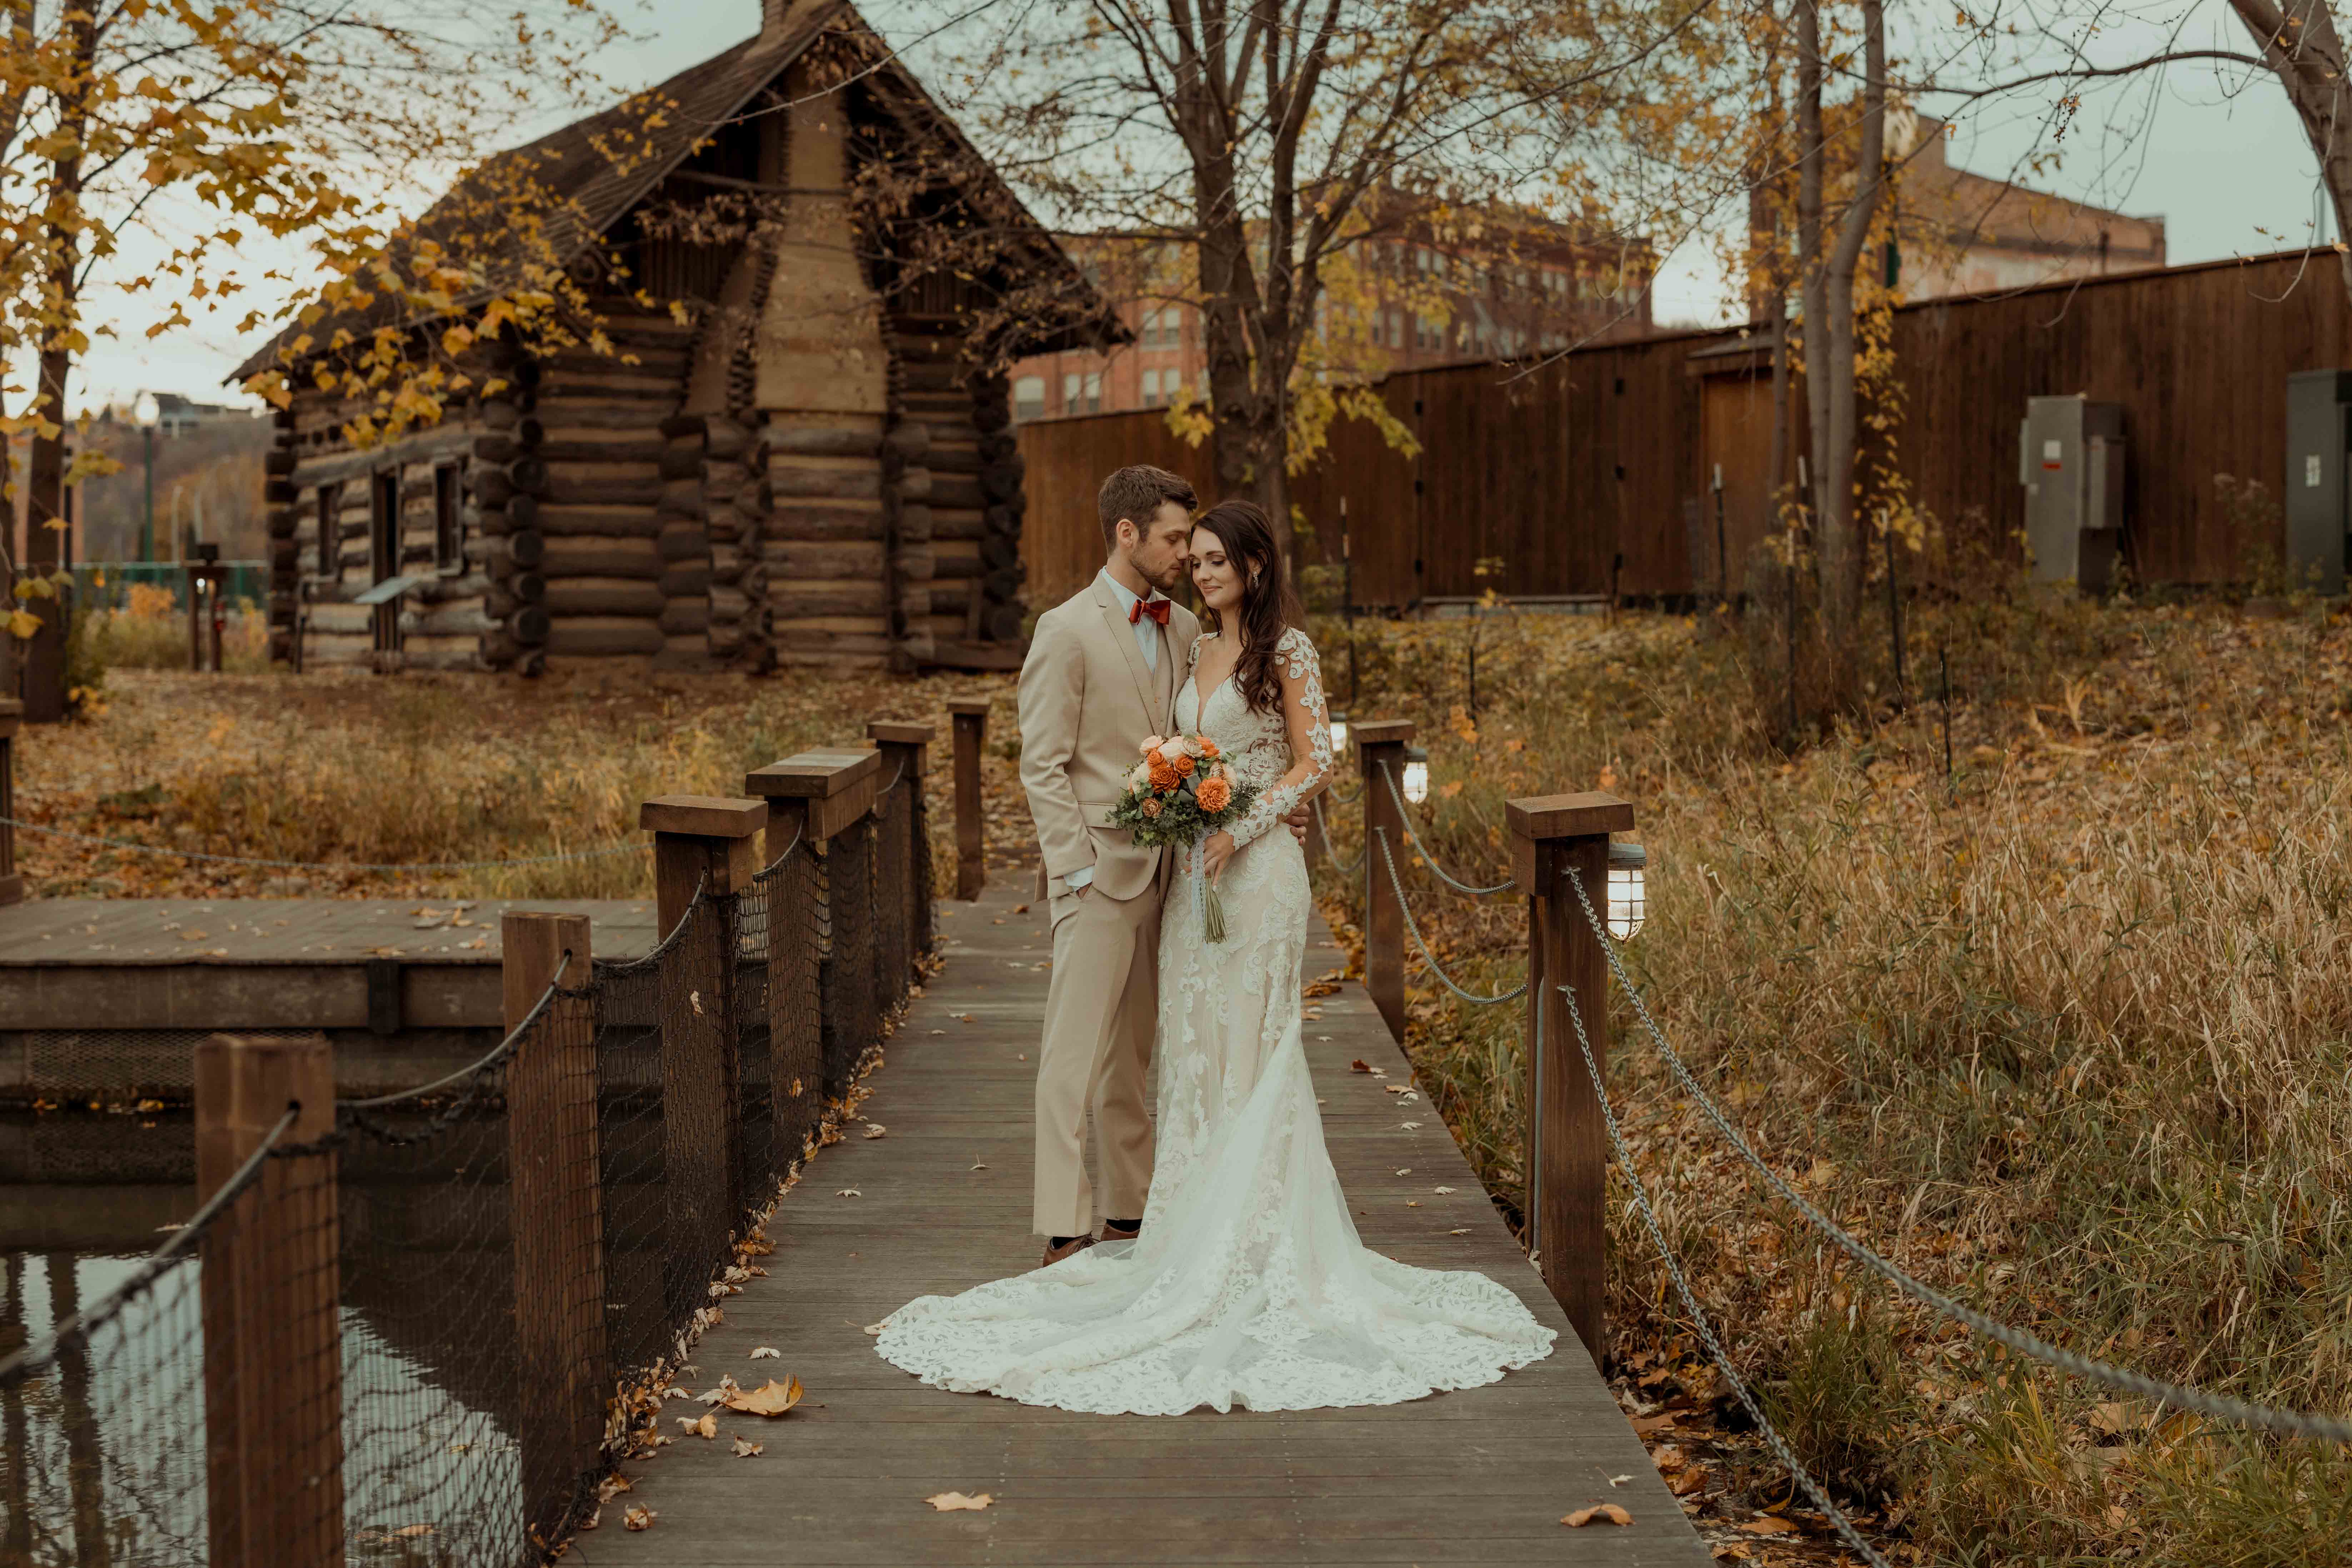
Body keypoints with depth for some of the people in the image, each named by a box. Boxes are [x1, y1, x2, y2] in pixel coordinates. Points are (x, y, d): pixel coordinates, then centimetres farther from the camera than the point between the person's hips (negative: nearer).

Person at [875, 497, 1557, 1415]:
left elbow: (1314, 762, -8)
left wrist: (1239, 828, -16)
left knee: (1251, 1047, -4)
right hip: (1189, 868, 7)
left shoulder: (1286, 649, -5)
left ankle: (1261, 1237, 4)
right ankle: (1200, 1226, 15)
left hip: (1254, 866, -7)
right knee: (1193, 1047, 8)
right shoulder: (1197, 652, 15)